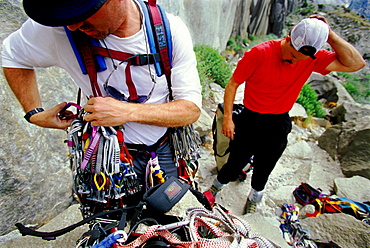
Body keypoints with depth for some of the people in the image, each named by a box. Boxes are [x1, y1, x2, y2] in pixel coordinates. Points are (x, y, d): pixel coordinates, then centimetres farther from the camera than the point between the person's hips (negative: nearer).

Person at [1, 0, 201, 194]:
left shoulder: (170, 29, -19)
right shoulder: (56, 30, -18)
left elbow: (192, 108, -20)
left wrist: (129, 111, -30)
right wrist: (35, 114, -2)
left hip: (165, 150, 2)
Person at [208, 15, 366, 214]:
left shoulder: (313, 59, -6)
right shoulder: (260, 53, -17)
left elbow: (356, 64, -7)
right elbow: (233, 84, -12)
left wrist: (331, 36, -16)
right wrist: (227, 118, -14)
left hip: (278, 125, 3)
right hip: (250, 121, -3)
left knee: (263, 170, 20)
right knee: (234, 166, 10)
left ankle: (254, 198, 51)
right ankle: (215, 188, 42)